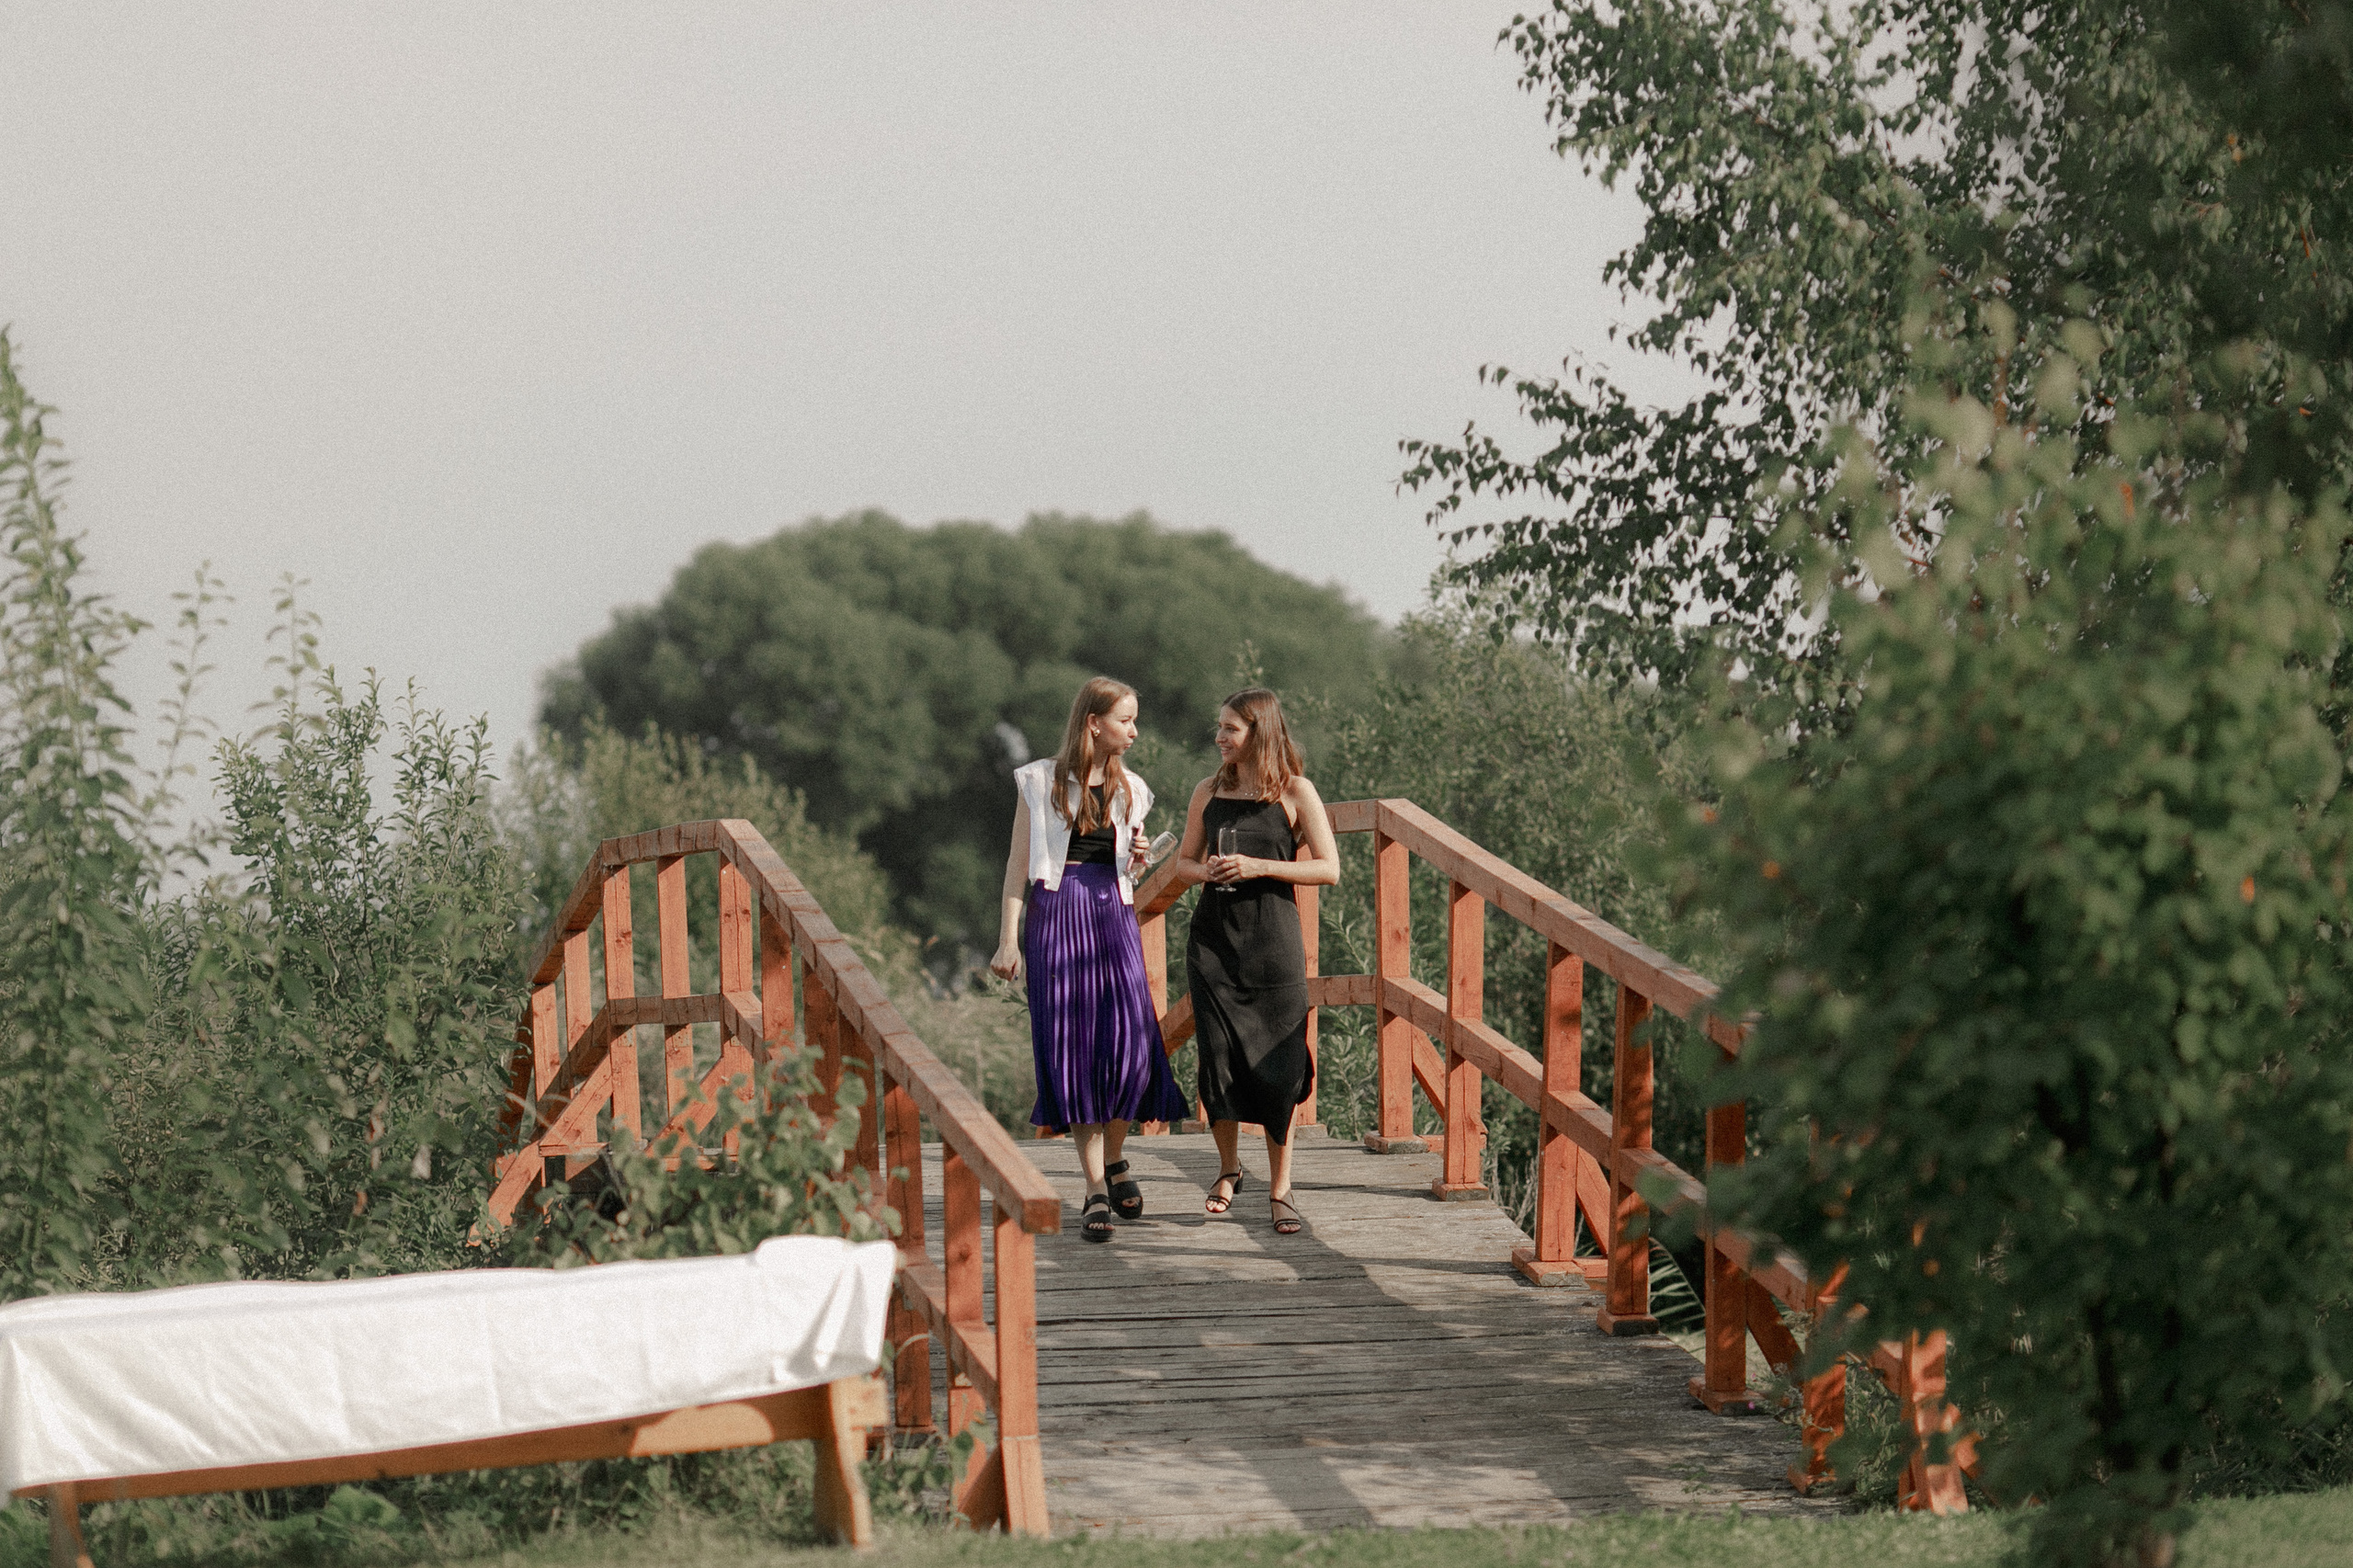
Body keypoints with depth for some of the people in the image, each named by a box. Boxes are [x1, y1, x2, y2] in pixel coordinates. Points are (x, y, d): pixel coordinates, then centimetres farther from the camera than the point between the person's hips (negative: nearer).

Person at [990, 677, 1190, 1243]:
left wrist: (1139, 861, 0)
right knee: (1071, 1048, -5)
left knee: (1129, 1042, -10)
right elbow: (1018, 862, 2)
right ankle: (1096, 1191, -1)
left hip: (1113, 916, 3)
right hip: (1055, 915, -3)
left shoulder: (1130, 791, 14)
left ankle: (1113, 1159, 15)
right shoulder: (1040, 782, 3)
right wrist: (1009, 939, -4)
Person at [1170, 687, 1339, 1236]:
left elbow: (1328, 868, -5)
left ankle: (1280, 1189, 4)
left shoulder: (1295, 792, -1)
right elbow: (1184, 862, 18)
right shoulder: (1209, 792, 10)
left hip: (1272, 939, -3)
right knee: (1218, 1057, 0)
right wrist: (1206, 872, -5)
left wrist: (1260, 867, -15)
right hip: (1214, 936, 3)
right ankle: (1228, 1168, 21)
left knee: (1276, 1067, -3)